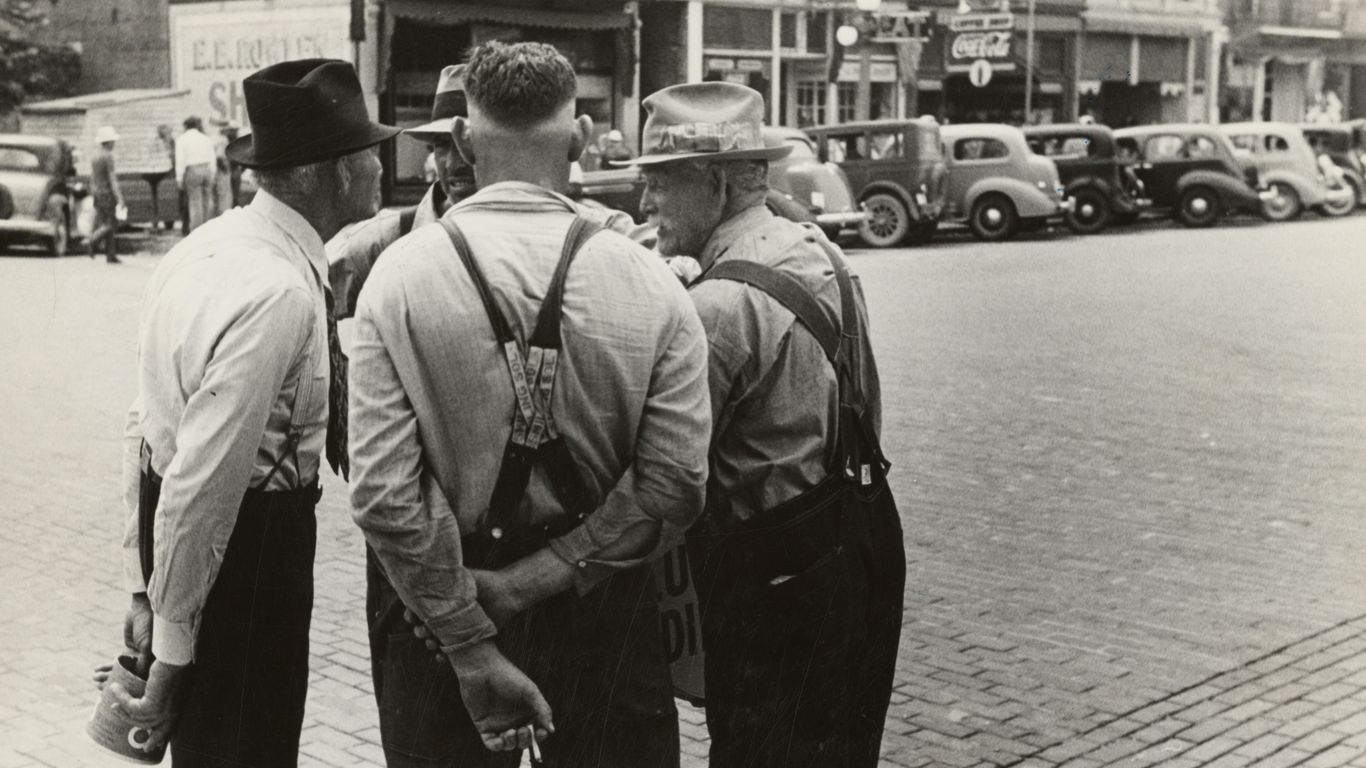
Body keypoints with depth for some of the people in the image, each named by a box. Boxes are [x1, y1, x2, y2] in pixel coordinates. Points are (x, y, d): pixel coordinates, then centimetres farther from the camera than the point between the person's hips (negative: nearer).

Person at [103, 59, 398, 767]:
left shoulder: (201, 248, 5)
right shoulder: (280, 292, -24)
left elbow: (147, 423, 11)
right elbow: (204, 482, -25)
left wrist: (145, 584, 18)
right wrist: (172, 653, -16)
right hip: (248, 542, -8)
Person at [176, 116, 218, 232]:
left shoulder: (181, 139, -1)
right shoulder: (206, 139, 12)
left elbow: (180, 160, -6)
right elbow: (212, 159, 12)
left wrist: (179, 178, -3)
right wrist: (212, 176, 18)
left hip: (192, 171, -4)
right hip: (207, 170, 4)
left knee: (195, 202, -2)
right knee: (207, 201, 11)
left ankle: (196, 230, -3)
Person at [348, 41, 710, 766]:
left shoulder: (399, 275, -10)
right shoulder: (651, 284, -9)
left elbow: (382, 492, -16)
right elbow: (672, 489, -15)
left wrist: (473, 647, -11)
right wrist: (530, 583, -10)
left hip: (445, 602, 0)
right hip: (603, 620, 0)